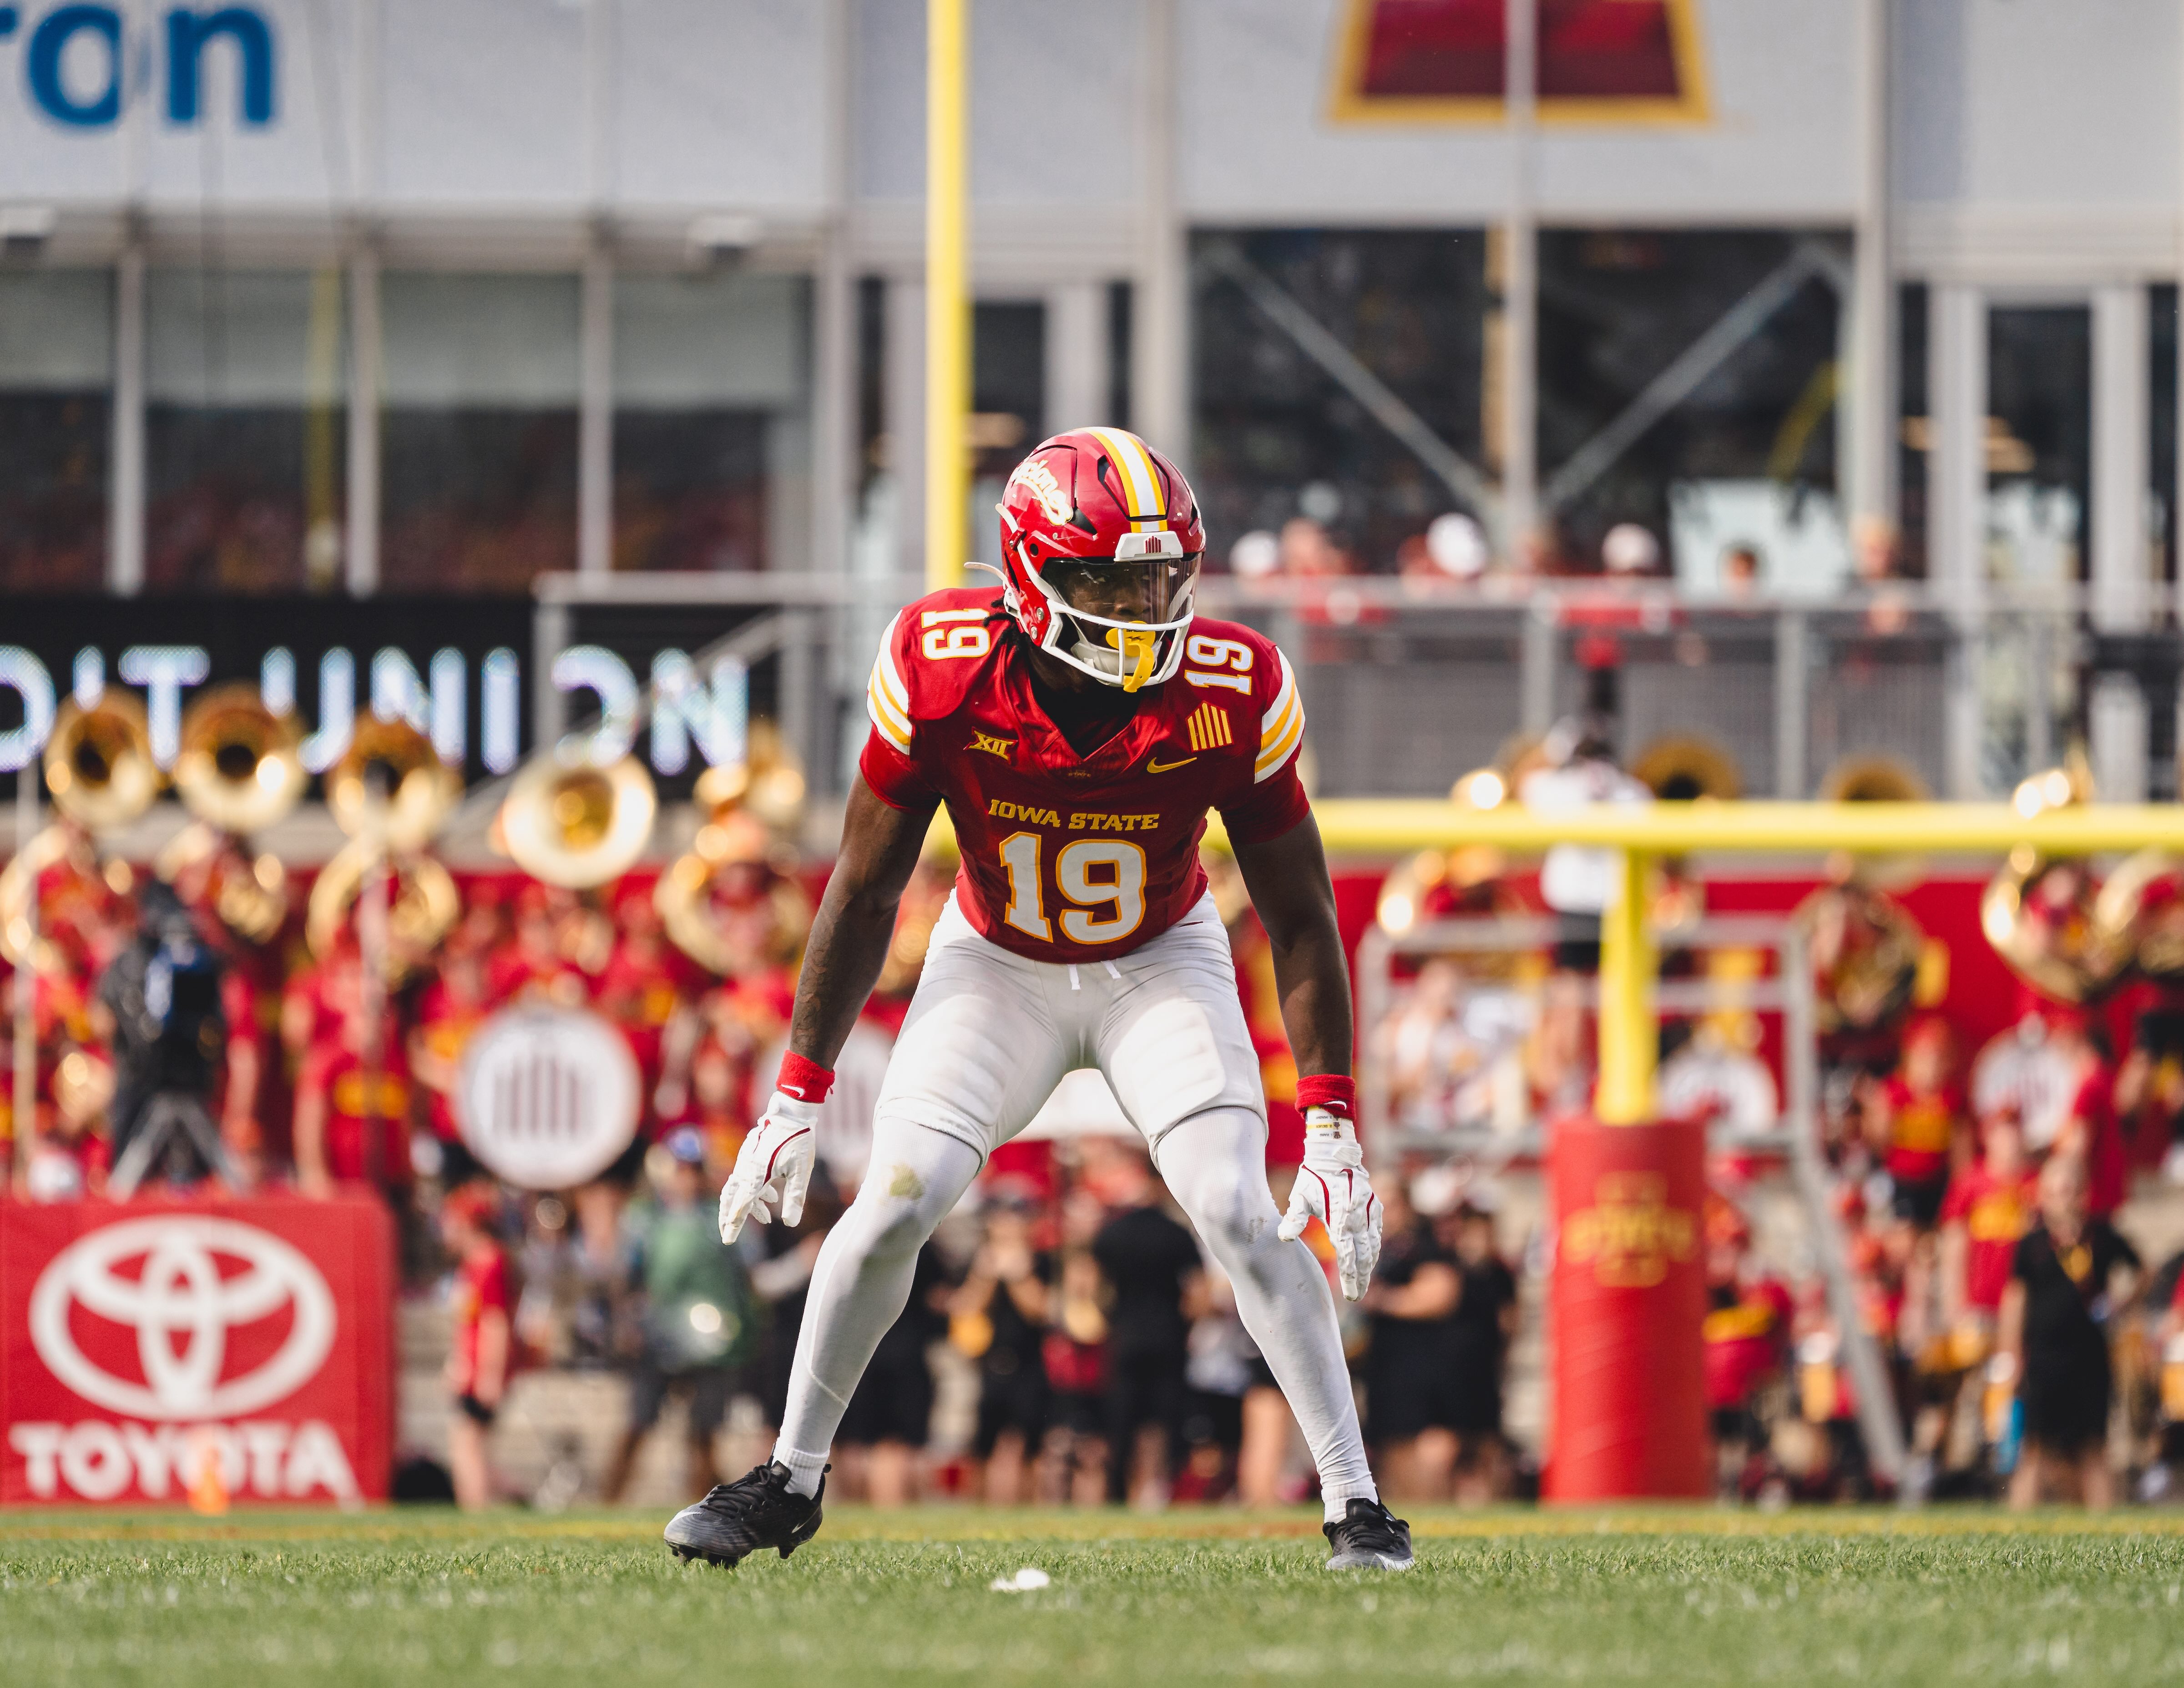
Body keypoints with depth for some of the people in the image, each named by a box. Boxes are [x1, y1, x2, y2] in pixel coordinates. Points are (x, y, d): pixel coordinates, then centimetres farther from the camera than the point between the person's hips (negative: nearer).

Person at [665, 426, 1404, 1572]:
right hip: (997, 963, 0)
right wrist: (797, 1094, -12)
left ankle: (1353, 1506, -9)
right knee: (894, 1206, -13)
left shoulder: (1231, 694, -26)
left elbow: (1300, 917, -15)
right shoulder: (944, 673, -26)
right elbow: (866, 887, -13)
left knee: (1240, 1216, -17)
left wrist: (1331, 1122, -20)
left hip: (1161, 967, 0)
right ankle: (792, 1479, 8)